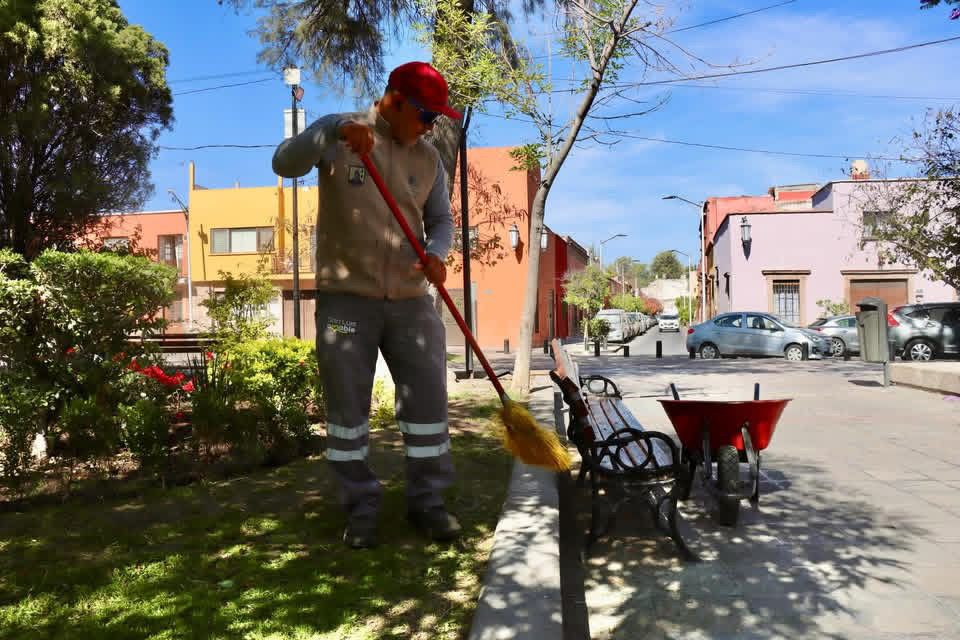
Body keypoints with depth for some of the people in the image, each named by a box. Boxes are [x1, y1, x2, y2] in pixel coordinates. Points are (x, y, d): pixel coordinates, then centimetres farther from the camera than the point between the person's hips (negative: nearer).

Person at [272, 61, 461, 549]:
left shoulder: (428, 158, 10)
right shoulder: (338, 134, 0)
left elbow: (440, 220, 12)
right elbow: (284, 164, -13)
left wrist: (436, 254, -10)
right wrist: (334, 132, -27)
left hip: (409, 299, 3)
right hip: (346, 296, -3)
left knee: (428, 398, 3)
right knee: (347, 404, 3)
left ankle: (426, 500, 19)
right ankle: (360, 507, 19)